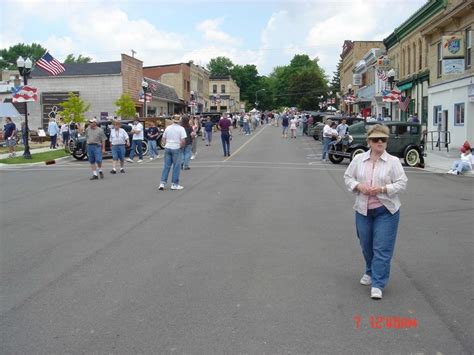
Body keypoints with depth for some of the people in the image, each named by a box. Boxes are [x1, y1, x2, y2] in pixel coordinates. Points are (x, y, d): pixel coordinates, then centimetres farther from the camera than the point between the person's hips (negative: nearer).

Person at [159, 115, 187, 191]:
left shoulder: (168, 128, 7)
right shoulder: (181, 128, -8)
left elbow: (163, 138, 11)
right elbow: (183, 140, -16)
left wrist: (166, 145, 15)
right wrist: (181, 146, 0)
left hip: (167, 148, 5)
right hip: (176, 148, -4)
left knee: (166, 166, 9)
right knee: (176, 167, 4)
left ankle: (162, 183, 7)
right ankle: (174, 184, 8)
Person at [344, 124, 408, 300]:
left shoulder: (393, 161, -5)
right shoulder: (358, 159, 3)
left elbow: (402, 183, -6)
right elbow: (348, 177, 9)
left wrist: (382, 189, -19)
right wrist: (358, 186, -11)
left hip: (386, 211, -3)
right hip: (363, 210, 4)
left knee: (382, 248, -6)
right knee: (366, 245, 16)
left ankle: (377, 284, -1)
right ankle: (370, 272, 41)